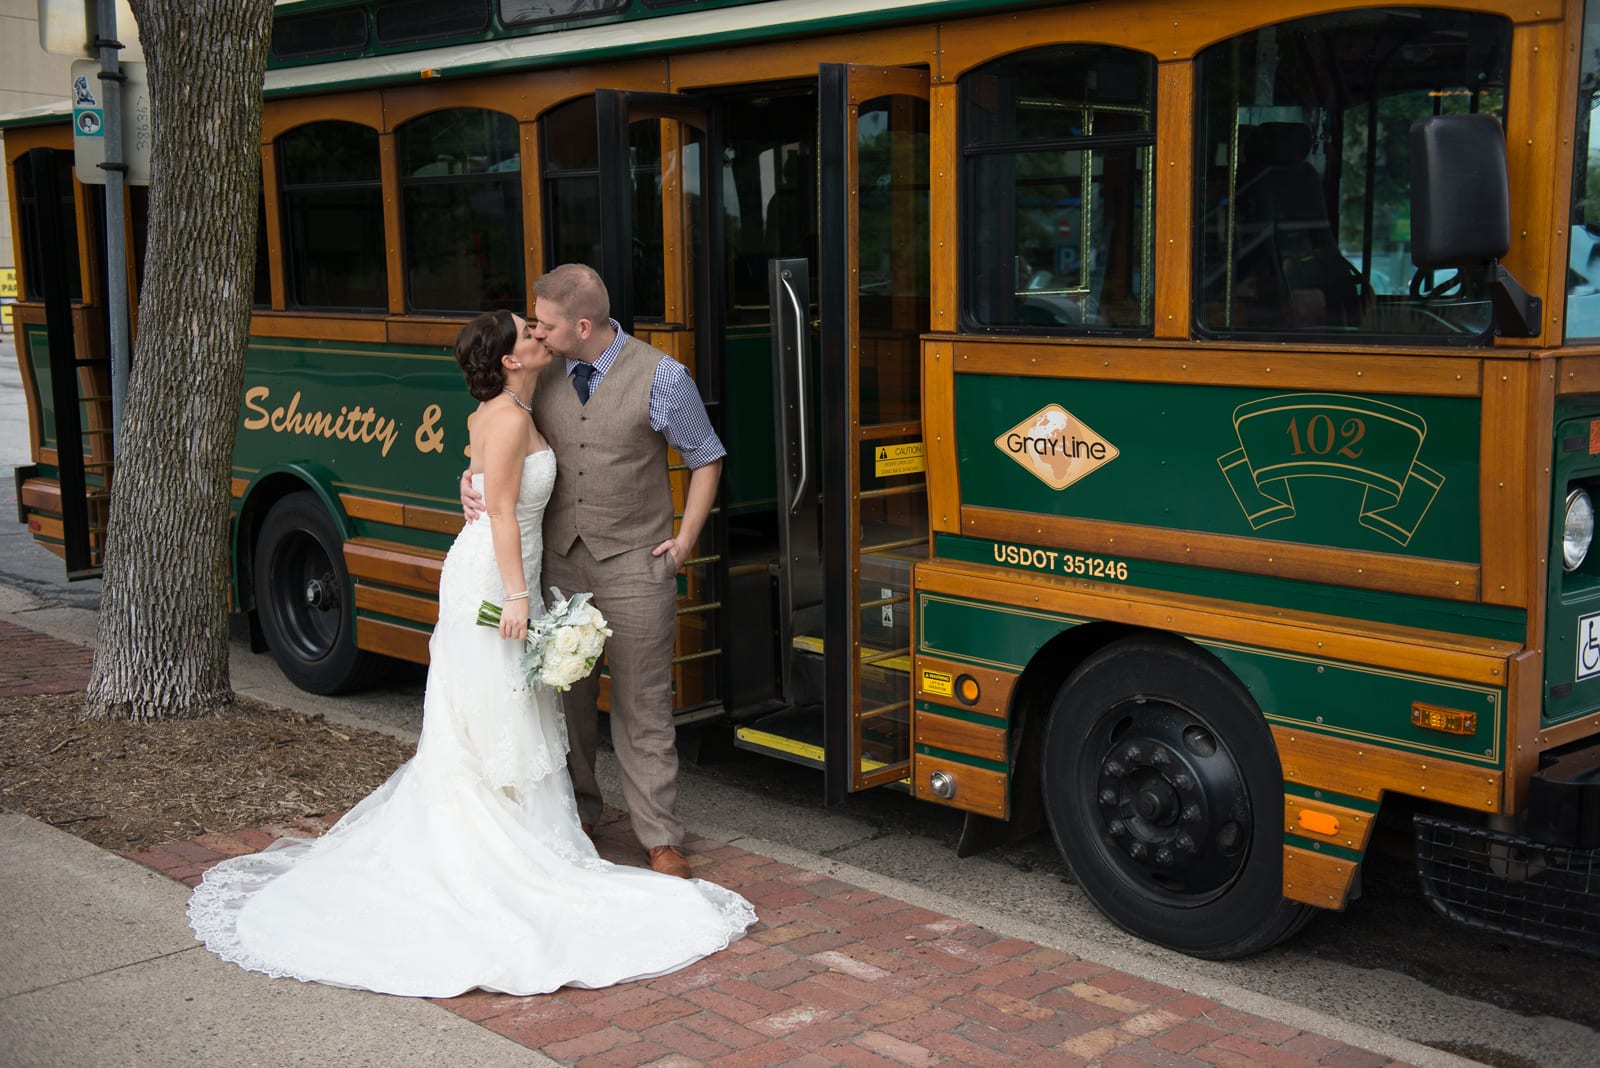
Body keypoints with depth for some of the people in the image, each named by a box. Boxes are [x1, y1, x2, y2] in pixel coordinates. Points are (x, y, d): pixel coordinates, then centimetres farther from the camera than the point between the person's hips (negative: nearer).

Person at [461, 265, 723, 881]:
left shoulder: (660, 378, -8)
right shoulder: (543, 376, 3)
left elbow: (706, 459, 2)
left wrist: (685, 539, -4)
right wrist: (473, 482, -4)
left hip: (633, 563, -4)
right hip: (559, 559, 4)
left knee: (642, 705, 0)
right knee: (565, 696, 12)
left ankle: (661, 840, 8)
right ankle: (575, 817, 29)